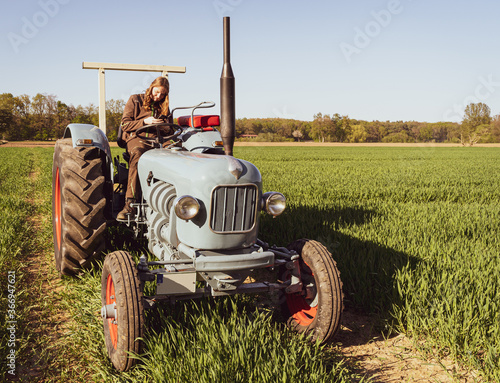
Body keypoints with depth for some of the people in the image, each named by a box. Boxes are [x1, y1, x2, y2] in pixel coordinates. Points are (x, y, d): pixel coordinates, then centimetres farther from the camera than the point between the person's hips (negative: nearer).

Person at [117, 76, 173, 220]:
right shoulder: (135, 100, 14)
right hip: (137, 138, -3)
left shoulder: (164, 106, 25)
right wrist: (144, 122, -8)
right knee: (137, 155, -42)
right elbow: (125, 125, 6)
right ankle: (130, 204, -46)